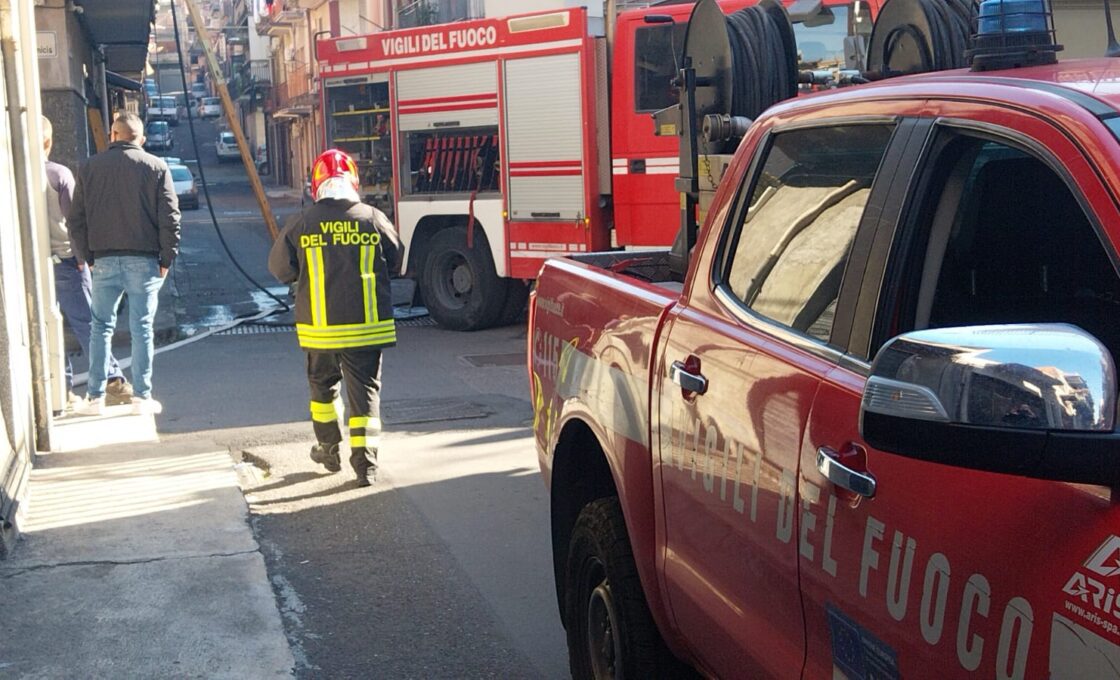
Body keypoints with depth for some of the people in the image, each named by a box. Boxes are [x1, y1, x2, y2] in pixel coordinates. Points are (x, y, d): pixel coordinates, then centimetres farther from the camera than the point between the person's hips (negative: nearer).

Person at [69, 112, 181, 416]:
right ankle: (141, 397, 4)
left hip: (104, 260, 2)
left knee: (101, 327, 10)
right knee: (142, 328, 2)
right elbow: (169, 217, -5)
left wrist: (87, 256, 13)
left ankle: (95, 397, 11)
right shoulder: (155, 167, -1)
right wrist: (167, 258, 2)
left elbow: (76, 219, 6)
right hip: (143, 259, -2)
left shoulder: (89, 168, 6)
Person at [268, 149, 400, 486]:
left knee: (322, 385, 21)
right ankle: (365, 463, 1)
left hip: (319, 326, 1)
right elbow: (393, 262, 9)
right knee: (365, 391, 6)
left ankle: (329, 449, 32)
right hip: (367, 325, 0)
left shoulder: (301, 224, -8)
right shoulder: (374, 220, -7)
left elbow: (280, 269, 3)